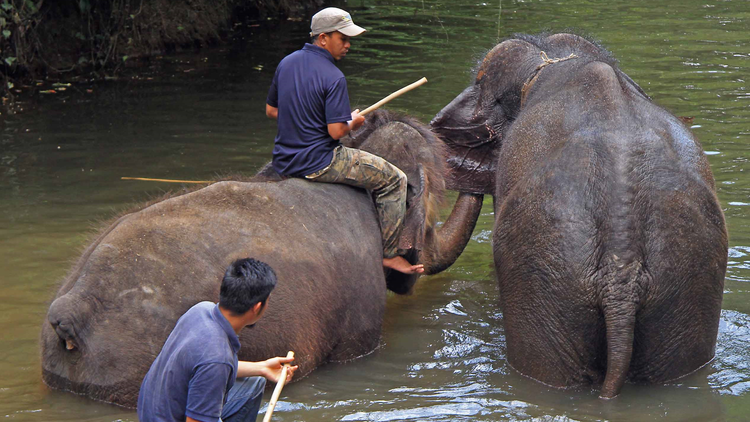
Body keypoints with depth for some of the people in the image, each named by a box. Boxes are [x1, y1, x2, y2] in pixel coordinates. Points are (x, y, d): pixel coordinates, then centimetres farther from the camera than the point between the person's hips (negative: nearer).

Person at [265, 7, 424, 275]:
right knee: (393, 180, 6)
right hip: (317, 163, -9)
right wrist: (354, 122, 0)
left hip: (283, 163, 9)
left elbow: (271, 110, 14)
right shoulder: (333, 77, -20)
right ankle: (389, 254, 7)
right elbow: (336, 131, -22)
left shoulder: (286, 63, 4)